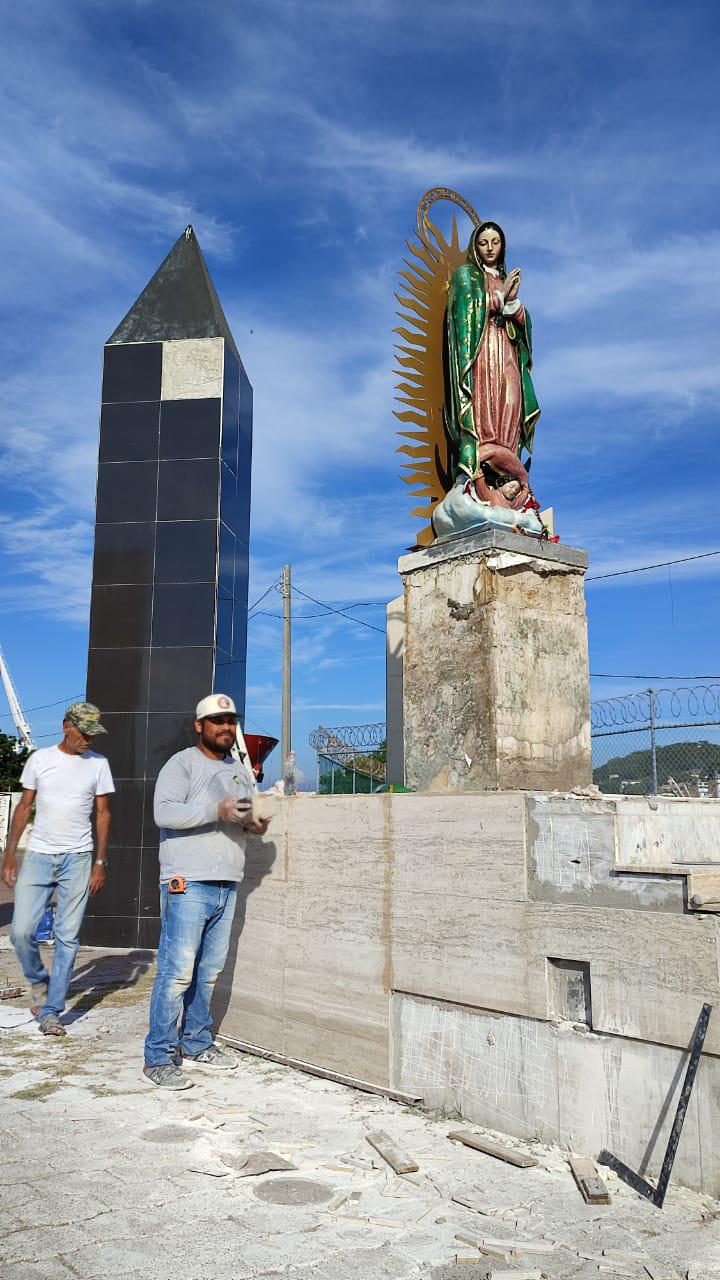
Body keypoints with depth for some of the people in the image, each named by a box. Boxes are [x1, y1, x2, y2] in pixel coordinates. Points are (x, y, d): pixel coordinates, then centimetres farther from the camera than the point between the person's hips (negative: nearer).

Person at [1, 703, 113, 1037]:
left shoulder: (98, 764, 3)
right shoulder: (40, 758, 4)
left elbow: (103, 814, 4)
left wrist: (100, 862, -1)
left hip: (77, 859, 0)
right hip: (38, 855, 1)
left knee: (68, 937, 0)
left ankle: (50, 1011, 11)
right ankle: (39, 982, 25)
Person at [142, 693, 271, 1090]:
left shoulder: (241, 770, 18)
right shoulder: (182, 764, -3)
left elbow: (250, 815, 26)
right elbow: (164, 811, -16)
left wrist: (257, 823, 2)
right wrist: (217, 811, -25)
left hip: (226, 885, 7)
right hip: (187, 883, -7)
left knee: (209, 970, 12)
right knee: (178, 970, -8)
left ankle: (196, 1043, 25)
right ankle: (159, 1058, 0)